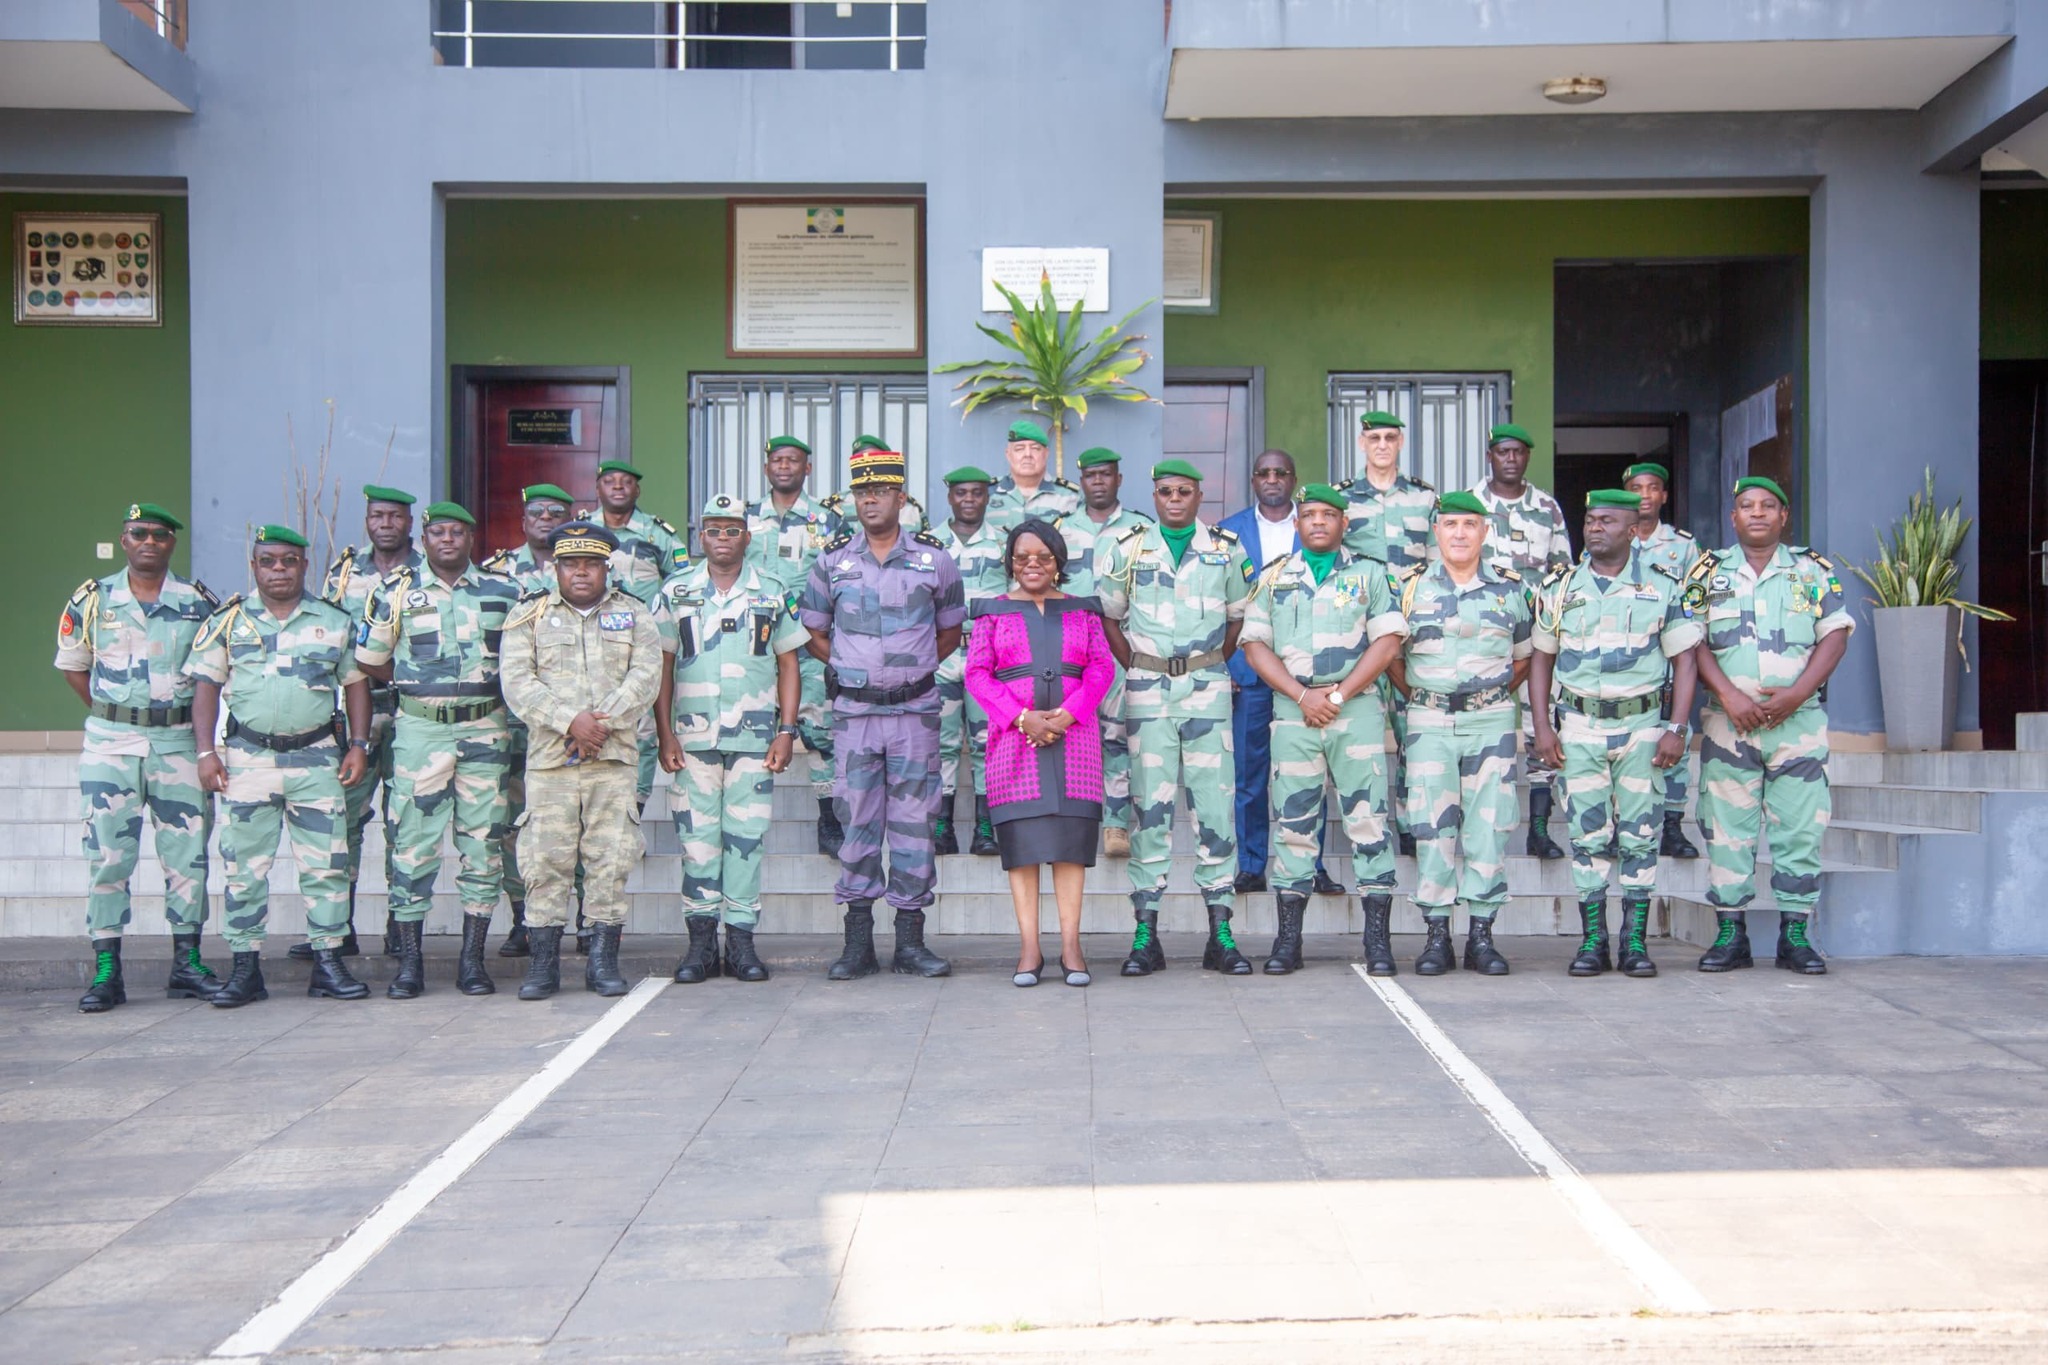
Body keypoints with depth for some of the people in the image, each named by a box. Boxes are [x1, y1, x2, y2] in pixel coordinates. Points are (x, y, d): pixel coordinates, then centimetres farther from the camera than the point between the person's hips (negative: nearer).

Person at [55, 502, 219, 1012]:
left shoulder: (198, 602, 4)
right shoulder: (92, 600, 4)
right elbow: (72, 666, 14)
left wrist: (204, 736, 3)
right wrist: (115, 716, 7)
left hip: (178, 741, 1)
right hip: (110, 742, 0)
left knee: (188, 854, 3)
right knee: (107, 855, -2)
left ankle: (187, 964, 13)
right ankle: (106, 973, 3)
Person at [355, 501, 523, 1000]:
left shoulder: (505, 592, 7)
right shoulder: (396, 593, 6)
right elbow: (369, 660, 11)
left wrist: (493, 684, 3)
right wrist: (420, 682, 5)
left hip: (485, 729, 1)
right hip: (419, 728, -1)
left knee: (484, 842, 1)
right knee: (413, 841, -2)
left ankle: (473, 958, 9)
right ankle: (409, 960, 6)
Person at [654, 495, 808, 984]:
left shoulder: (772, 594, 9)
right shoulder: (676, 592, 8)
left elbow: (788, 665, 10)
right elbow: (661, 666, 7)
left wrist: (786, 731, 0)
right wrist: (664, 735, -1)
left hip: (755, 736, 0)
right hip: (692, 736, 0)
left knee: (746, 837, 1)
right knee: (696, 837, 1)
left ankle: (741, 941, 7)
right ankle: (701, 941, 8)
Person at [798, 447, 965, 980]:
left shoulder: (934, 559, 3)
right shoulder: (833, 559, 5)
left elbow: (950, 631, 14)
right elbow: (814, 630, 16)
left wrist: (913, 667, 6)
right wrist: (853, 668, 8)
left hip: (916, 709, -1)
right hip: (854, 710, 1)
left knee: (914, 821, 2)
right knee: (857, 821, 2)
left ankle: (910, 940, 10)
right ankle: (858, 943, 9)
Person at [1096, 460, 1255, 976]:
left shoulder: (1226, 550, 6)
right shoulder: (1127, 549, 5)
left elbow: (1238, 616, 15)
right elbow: (1108, 616, 12)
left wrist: (1211, 667, 9)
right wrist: (1136, 669, 5)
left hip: (1207, 685, 0)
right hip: (1147, 686, 0)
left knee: (1215, 800, -1)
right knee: (1149, 803, -1)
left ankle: (1220, 932, 4)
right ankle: (1146, 932, 3)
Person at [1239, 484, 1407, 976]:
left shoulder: (1370, 574, 9)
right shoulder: (1274, 577, 13)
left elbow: (1387, 641, 0)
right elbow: (1255, 644, 5)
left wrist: (1338, 696, -9)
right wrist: (1301, 695, -7)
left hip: (1357, 707, -1)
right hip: (1292, 709, 2)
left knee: (1368, 817, -5)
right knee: (1293, 820, 2)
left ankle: (1378, 940, 0)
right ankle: (1288, 940, 6)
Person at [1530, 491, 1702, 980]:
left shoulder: (1662, 587, 2)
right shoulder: (1560, 587, 7)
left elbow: (1683, 659, 1)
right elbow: (1541, 657, 10)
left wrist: (1676, 729, -7)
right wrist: (1542, 725, 0)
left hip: (1642, 723, -1)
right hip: (1580, 724, 1)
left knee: (1640, 834, 1)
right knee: (1587, 834, 1)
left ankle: (1636, 941, 8)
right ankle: (1592, 942, 7)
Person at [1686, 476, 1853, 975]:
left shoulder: (1814, 570, 10)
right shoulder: (1708, 571, 8)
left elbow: (1835, 636, 3)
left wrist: (1796, 693, -10)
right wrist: (1729, 695, -13)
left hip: (1799, 721, 0)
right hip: (1728, 722, 0)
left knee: (1800, 827, 0)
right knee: (1726, 827, -1)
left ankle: (1795, 934, 8)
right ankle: (1731, 934, 6)